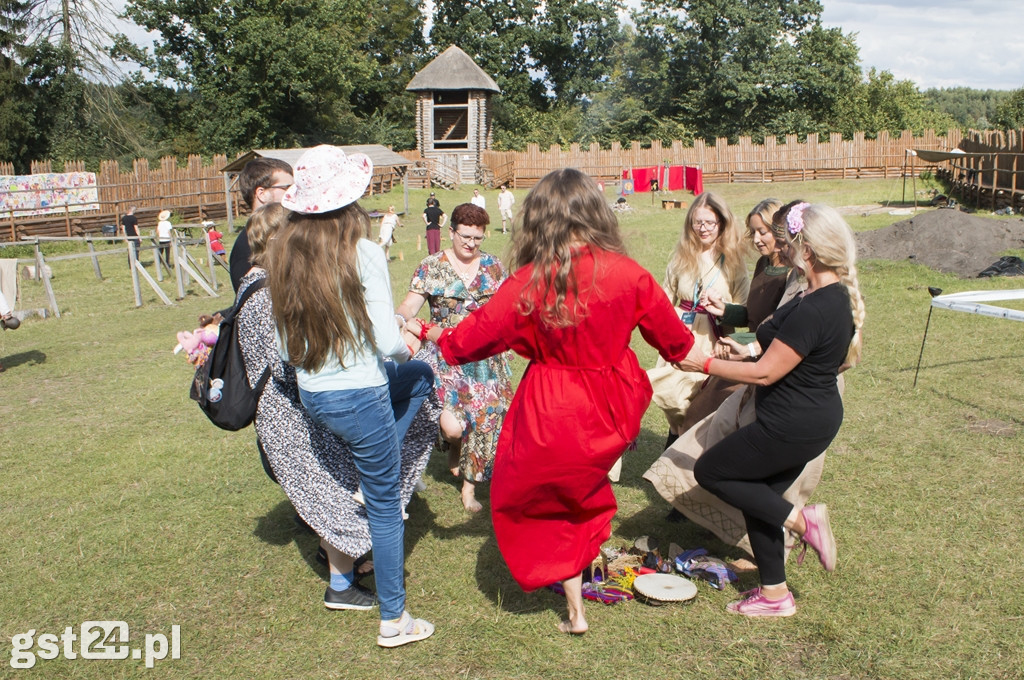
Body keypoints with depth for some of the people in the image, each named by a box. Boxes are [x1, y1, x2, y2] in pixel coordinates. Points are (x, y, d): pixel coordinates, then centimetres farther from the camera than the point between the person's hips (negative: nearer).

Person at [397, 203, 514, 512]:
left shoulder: (493, 266, 7)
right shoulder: (431, 267, -1)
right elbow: (410, 305, -9)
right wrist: (399, 318, -30)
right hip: (445, 357, -2)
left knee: (485, 419, 1)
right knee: (452, 425, -15)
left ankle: (469, 487, 21)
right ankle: (454, 446, 25)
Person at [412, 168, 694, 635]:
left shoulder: (530, 283, -18)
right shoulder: (627, 273, -11)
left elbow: (476, 336, -6)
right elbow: (673, 339, 3)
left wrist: (436, 336, 14)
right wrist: (692, 351, 26)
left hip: (554, 420, -2)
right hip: (613, 414, 3)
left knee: (548, 507, 18)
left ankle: (575, 612, 27)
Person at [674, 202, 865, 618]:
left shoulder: (812, 310, -27)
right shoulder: (837, 295, 4)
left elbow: (765, 373, -23)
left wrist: (705, 364, -14)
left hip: (793, 426, -10)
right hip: (814, 417, 10)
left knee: (709, 471, 4)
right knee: (757, 497, 18)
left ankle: (800, 520, 5)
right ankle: (774, 593, 29)